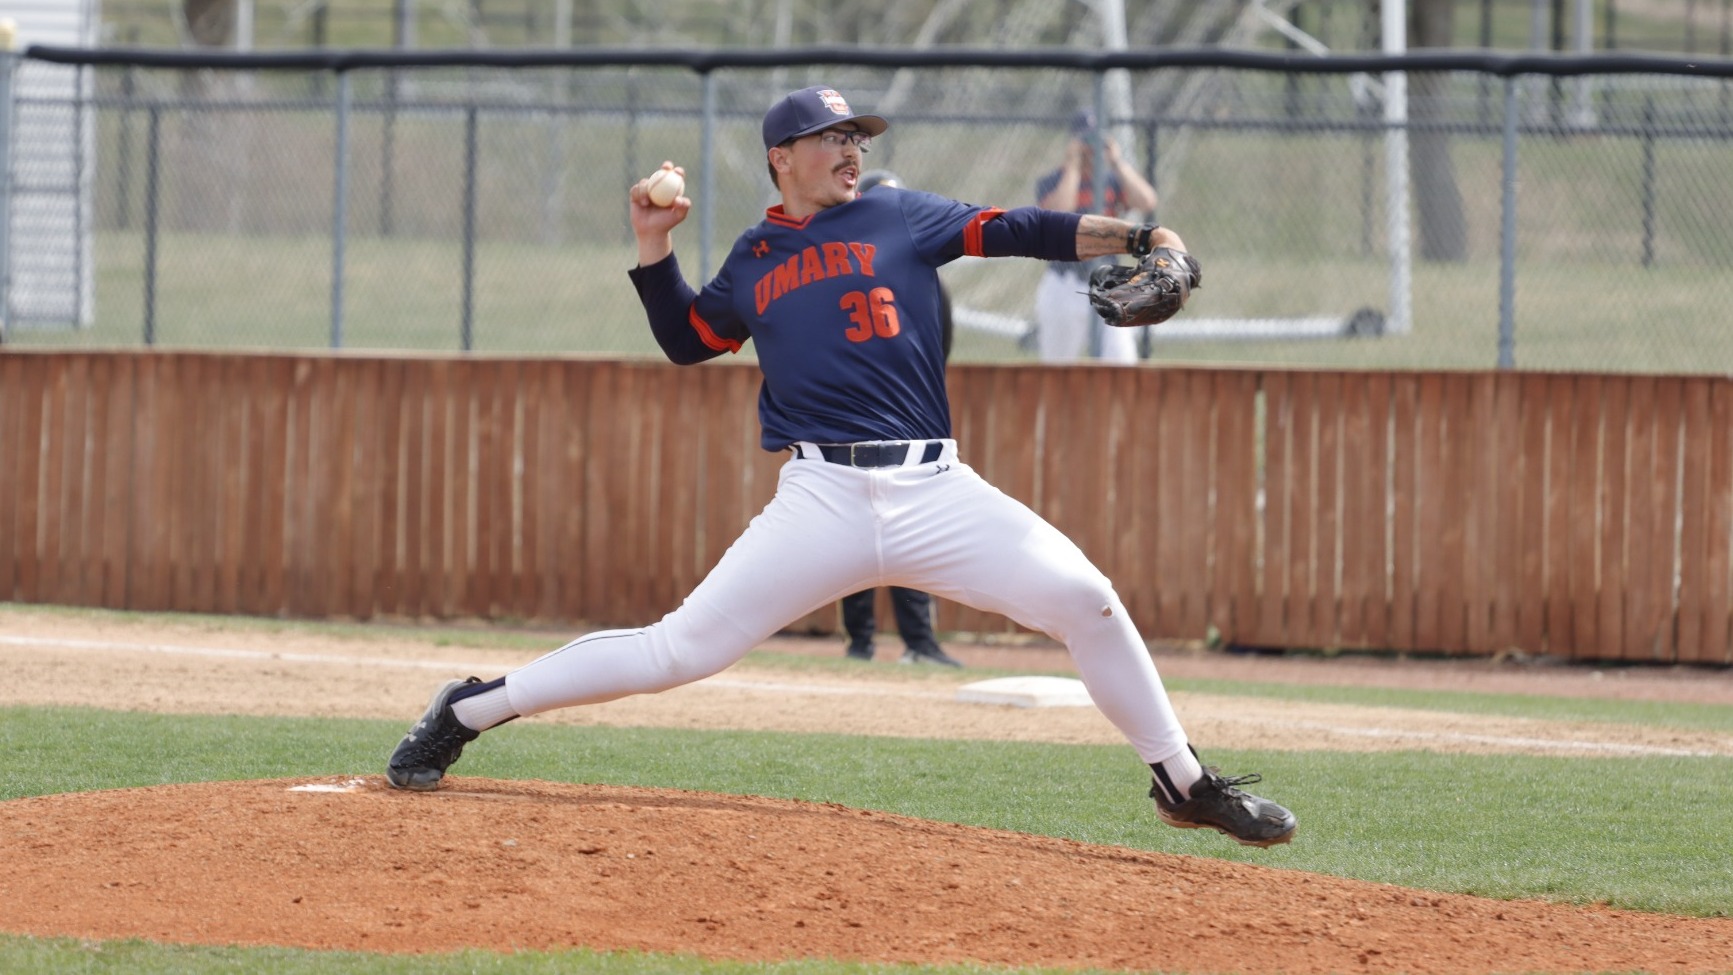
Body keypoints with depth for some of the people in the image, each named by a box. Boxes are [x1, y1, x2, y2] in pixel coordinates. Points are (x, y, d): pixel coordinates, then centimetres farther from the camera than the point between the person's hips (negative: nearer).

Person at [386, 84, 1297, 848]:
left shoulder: (898, 217, 12)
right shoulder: (753, 258, 17)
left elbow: (1016, 231, 3)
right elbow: (687, 341, 27)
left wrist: (1136, 238, -8)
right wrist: (655, 250, 14)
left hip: (935, 493, 0)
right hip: (820, 501, 0)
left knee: (1082, 598, -15)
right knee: (679, 650, -8)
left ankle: (1181, 780, 1)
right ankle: (469, 711, 4)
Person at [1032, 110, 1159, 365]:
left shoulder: (1113, 181, 8)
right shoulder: (1052, 182, 0)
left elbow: (1147, 202, -9)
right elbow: (1060, 211, -21)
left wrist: (1118, 163, -10)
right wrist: (1073, 165, -14)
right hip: (1064, 286, -1)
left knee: (1121, 354, -15)